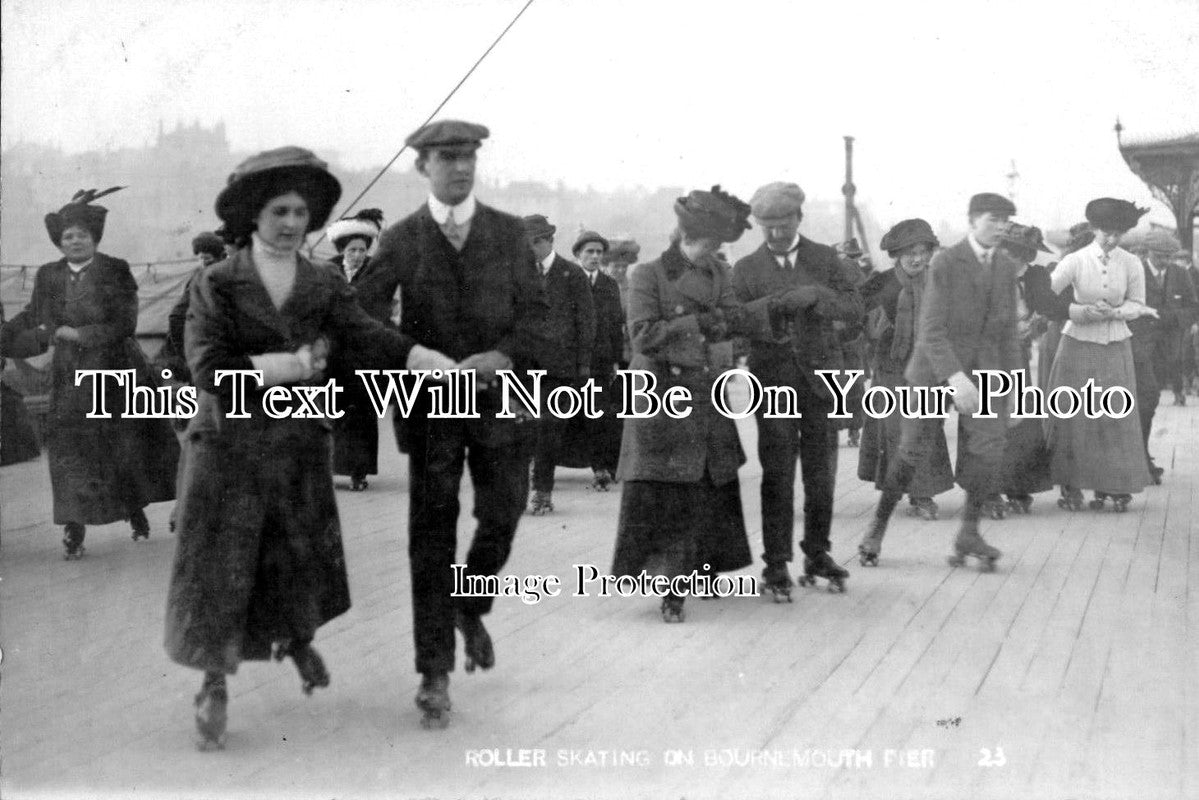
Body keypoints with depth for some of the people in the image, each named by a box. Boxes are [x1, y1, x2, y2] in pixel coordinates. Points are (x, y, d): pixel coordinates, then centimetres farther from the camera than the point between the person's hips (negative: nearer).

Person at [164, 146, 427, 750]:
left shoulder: (325, 285, 2)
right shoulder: (216, 285, -7)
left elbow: (372, 341, -12)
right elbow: (210, 368, -18)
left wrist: (449, 367, -26)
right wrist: (295, 365, -17)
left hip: (300, 445, 3)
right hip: (229, 445, -3)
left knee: (299, 556, 12)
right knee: (220, 565, 1)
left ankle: (297, 638, 43)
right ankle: (214, 685, 17)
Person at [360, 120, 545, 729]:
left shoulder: (508, 233, 7)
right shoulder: (401, 240, 3)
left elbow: (533, 310, 2)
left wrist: (507, 354, -16)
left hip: (499, 396, 1)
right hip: (430, 401, -1)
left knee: (501, 518, 2)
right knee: (431, 534, 0)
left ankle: (470, 610, 35)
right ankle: (434, 674, 7)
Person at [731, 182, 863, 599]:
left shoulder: (824, 258, 8)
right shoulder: (746, 268, 5)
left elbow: (857, 310, -1)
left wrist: (819, 295, -19)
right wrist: (767, 328, -22)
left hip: (820, 378, 2)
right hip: (773, 381, -2)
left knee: (821, 472, 6)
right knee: (777, 475, -4)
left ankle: (817, 554, 21)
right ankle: (776, 564, 2)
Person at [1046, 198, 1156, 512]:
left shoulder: (1131, 264, -2)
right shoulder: (1074, 262, -8)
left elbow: (1136, 304, 5)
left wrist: (1113, 312, -15)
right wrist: (1085, 312, -20)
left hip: (1115, 348, 2)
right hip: (1078, 344, -2)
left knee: (1116, 417, 1)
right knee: (1073, 415, -2)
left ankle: (1112, 487, 8)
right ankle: (1071, 488, 6)